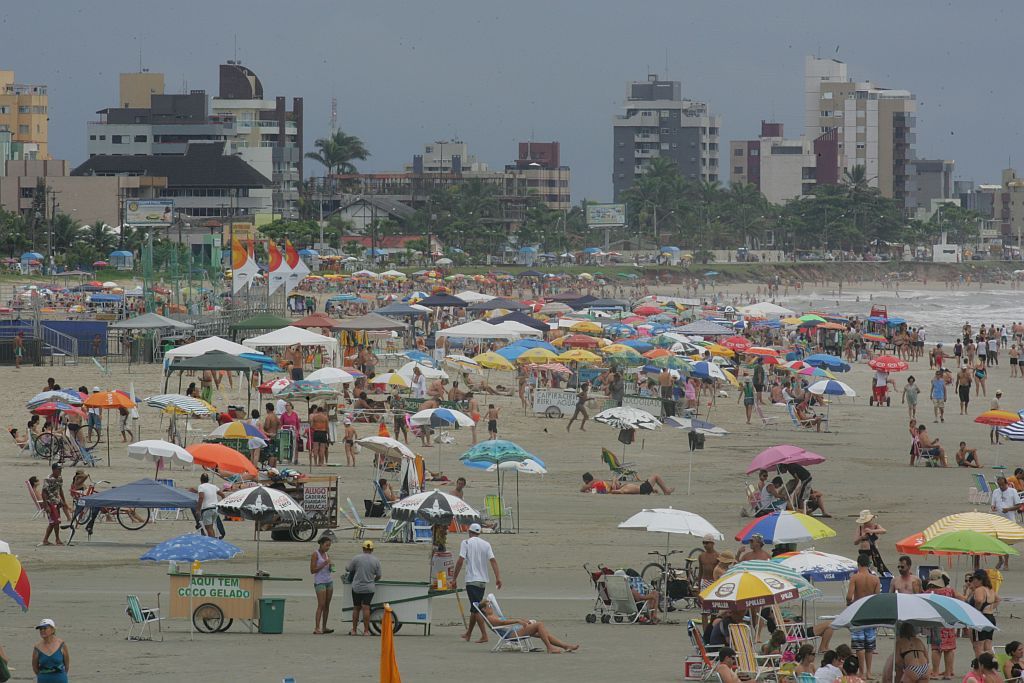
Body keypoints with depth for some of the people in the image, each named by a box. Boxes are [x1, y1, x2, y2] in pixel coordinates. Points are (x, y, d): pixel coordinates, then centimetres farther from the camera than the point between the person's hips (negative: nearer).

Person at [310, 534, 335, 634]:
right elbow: (312, 570, -10)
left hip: (329, 581, 7)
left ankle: (324, 627, 8)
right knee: (321, 605, -13)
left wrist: (331, 567, -1)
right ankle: (316, 628, -15)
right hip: (320, 582, -7)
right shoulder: (315, 554, -7)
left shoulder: (326, 555, 12)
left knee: (327, 605, 5)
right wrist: (324, 564, -18)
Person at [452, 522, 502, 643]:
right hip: (483, 581, 6)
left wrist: (454, 579, -6)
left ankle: (484, 635, -17)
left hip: (472, 580, -6)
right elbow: (493, 561, -1)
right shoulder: (486, 544, 9)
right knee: (474, 608, 17)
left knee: (476, 609, -8)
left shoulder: (466, 543, -4)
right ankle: (468, 634, 28)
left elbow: (460, 561, -11)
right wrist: (498, 578, -6)